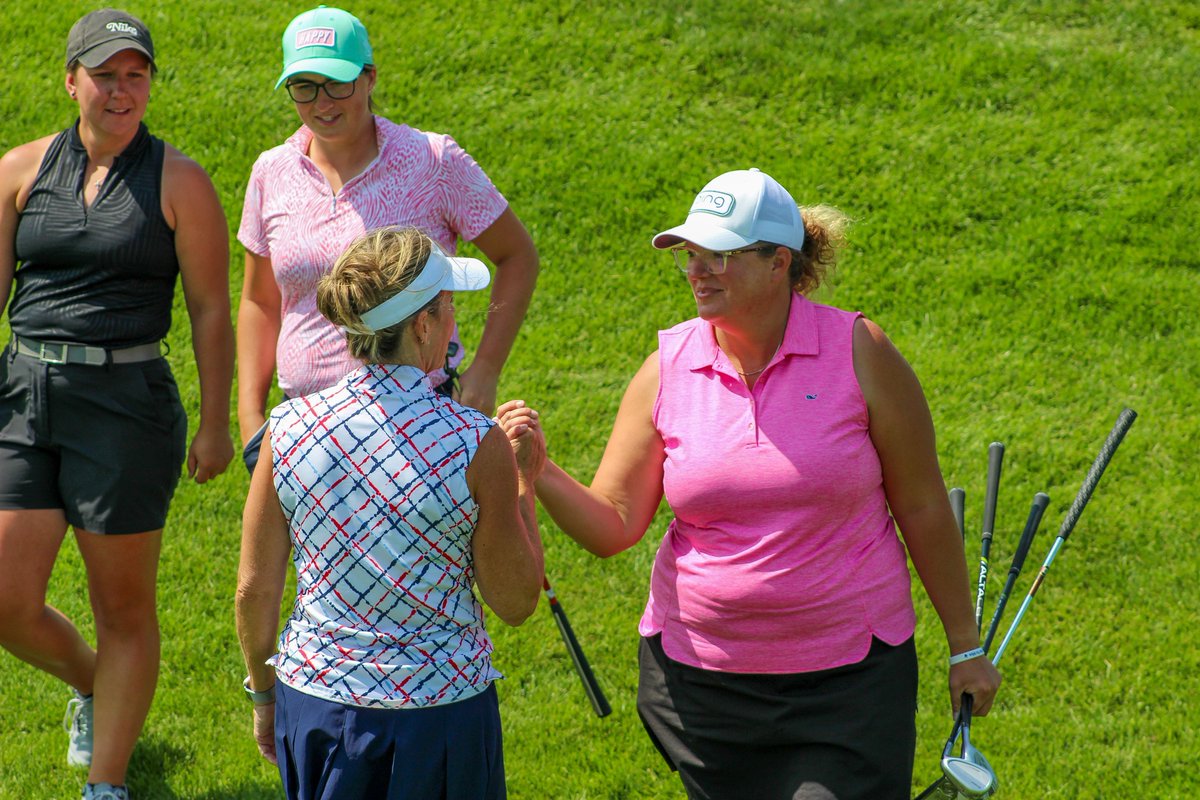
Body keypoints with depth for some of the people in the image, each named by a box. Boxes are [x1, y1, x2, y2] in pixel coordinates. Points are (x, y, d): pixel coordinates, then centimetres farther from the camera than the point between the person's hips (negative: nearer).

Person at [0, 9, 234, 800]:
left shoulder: (179, 182, -2)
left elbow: (212, 311, -1)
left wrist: (216, 424, -2)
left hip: (125, 404, -3)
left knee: (124, 608, 5)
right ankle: (92, 684, 32)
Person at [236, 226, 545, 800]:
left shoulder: (288, 429, -9)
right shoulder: (475, 446, -17)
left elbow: (255, 590, 0)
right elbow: (516, 603, -6)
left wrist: (263, 692, 16)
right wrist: (524, 484, 4)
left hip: (315, 706, 3)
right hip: (440, 708, -3)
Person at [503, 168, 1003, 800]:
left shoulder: (858, 352, -7)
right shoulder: (668, 369, -1)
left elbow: (922, 508, 0)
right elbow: (613, 525, -1)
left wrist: (965, 649, 3)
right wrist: (538, 474, -20)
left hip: (847, 679, -2)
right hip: (699, 673, 3)